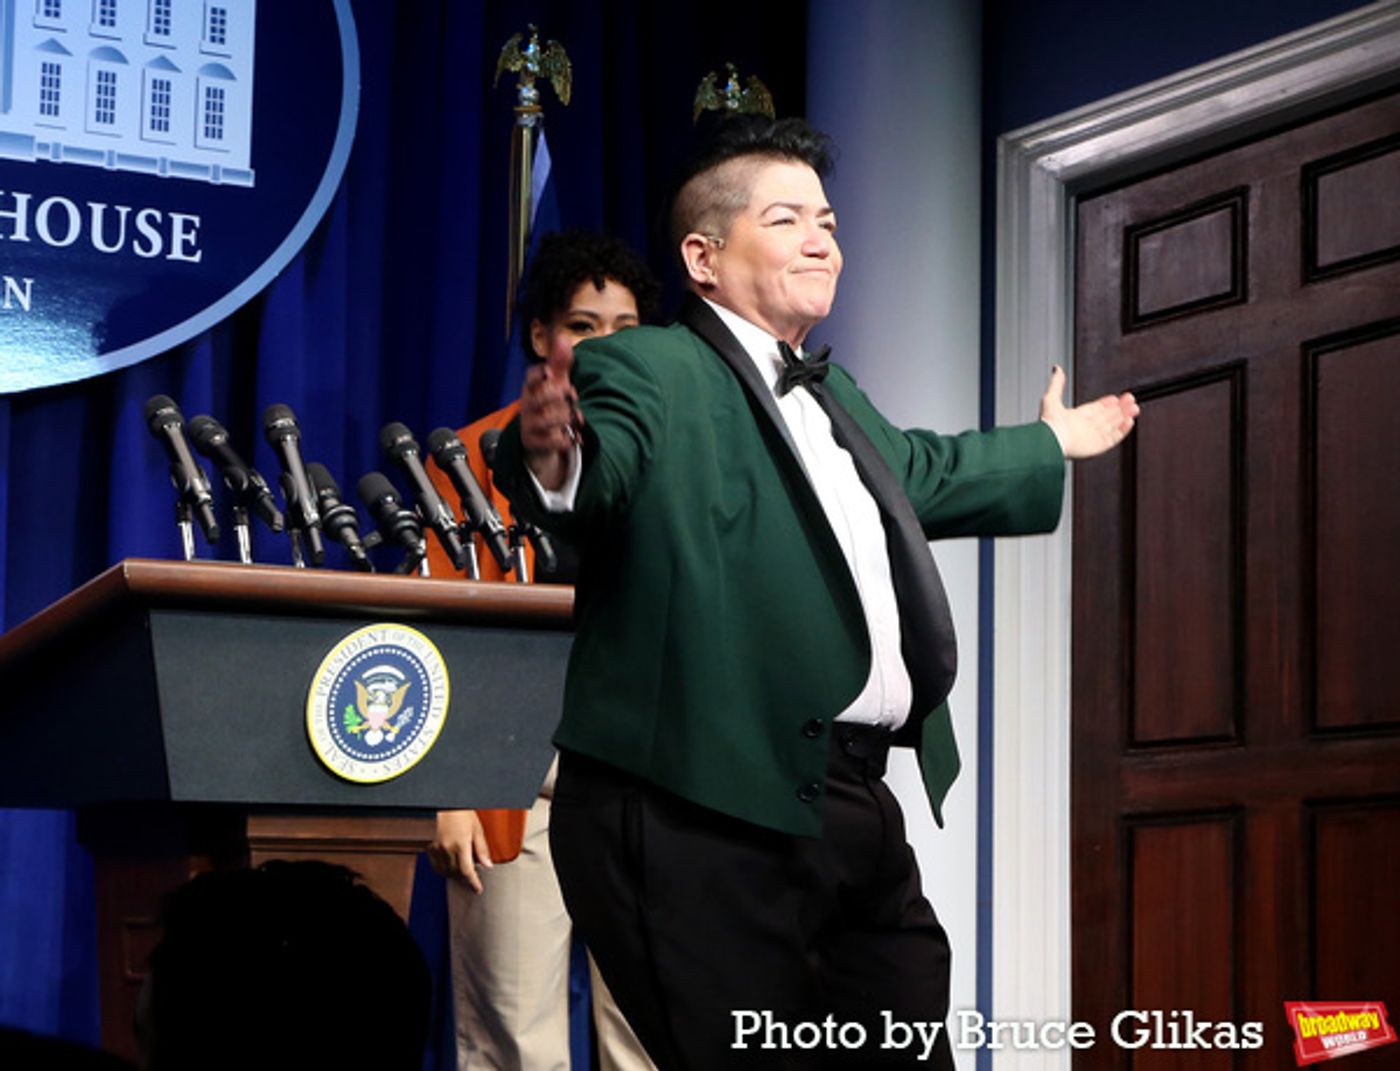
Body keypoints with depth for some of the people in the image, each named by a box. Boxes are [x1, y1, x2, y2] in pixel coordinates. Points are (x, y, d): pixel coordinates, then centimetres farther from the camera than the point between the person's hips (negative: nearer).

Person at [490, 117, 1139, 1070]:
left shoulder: (831, 393, 22)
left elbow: (924, 473, 41)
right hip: (708, 815, -9)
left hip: (852, 807, 9)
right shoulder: (646, 372, -6)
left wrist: (1052, 447, 56)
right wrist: (551, 461, -50)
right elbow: (604, 470, -26)